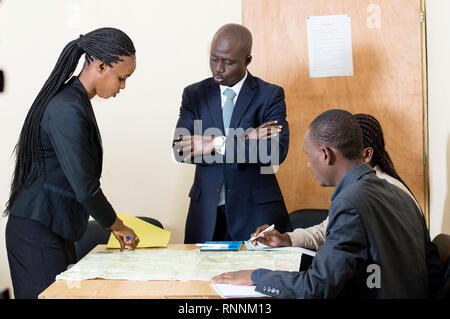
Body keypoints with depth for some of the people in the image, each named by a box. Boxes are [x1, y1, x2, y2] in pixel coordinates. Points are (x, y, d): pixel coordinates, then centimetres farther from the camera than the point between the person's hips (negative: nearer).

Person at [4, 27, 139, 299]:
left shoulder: (74, 101, 12)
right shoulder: (68, 111, -20)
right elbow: (85, 187, -21)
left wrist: (112, 223, 15)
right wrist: (116, 225, -6)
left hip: (56, 230, 10)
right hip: (37, 234, -10)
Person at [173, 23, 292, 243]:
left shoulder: (270, 95, -1)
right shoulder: (194, 94, 6)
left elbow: (277, 151, -14)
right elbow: (180, 150, -7)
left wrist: (218, 144, -19)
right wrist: (244, 139, -14)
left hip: (256, 211, -2)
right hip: (206, 213, 2)